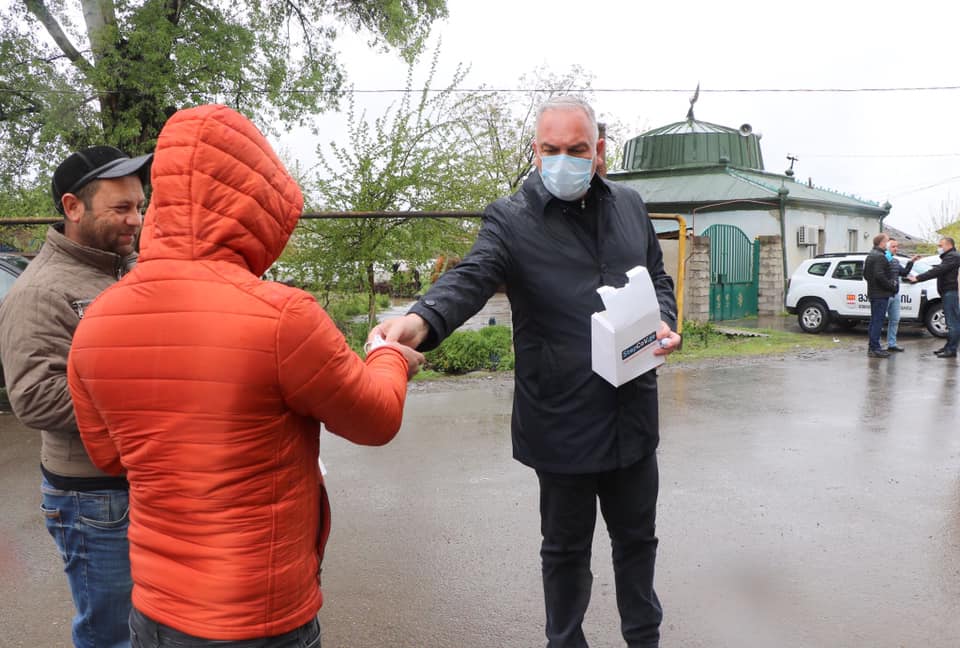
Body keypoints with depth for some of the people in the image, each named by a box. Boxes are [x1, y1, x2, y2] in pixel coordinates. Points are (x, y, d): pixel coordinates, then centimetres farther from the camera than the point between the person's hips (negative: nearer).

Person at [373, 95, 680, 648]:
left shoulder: (630, 205, 7)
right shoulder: (511, 219, -9)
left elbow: (659, 279, 17)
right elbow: (471, 279, -25)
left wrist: (665, 323, -4)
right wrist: (422, 320, -46)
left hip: (633, 412, 5)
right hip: (563, 421, -4)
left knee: (637, 537, 22)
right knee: (566, 546, 15)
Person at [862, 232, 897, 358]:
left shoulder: (870, 255, 17)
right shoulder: (880, 257, -16)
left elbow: (865, 274, 23)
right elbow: (879, 276, -25)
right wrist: (891, 286, -16)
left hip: (873, 293, 10)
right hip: (880, 294, -10)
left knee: (874, 320, 15)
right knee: (878, 321, -8)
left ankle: (871, 347, 19)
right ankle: (875, 348, -7)